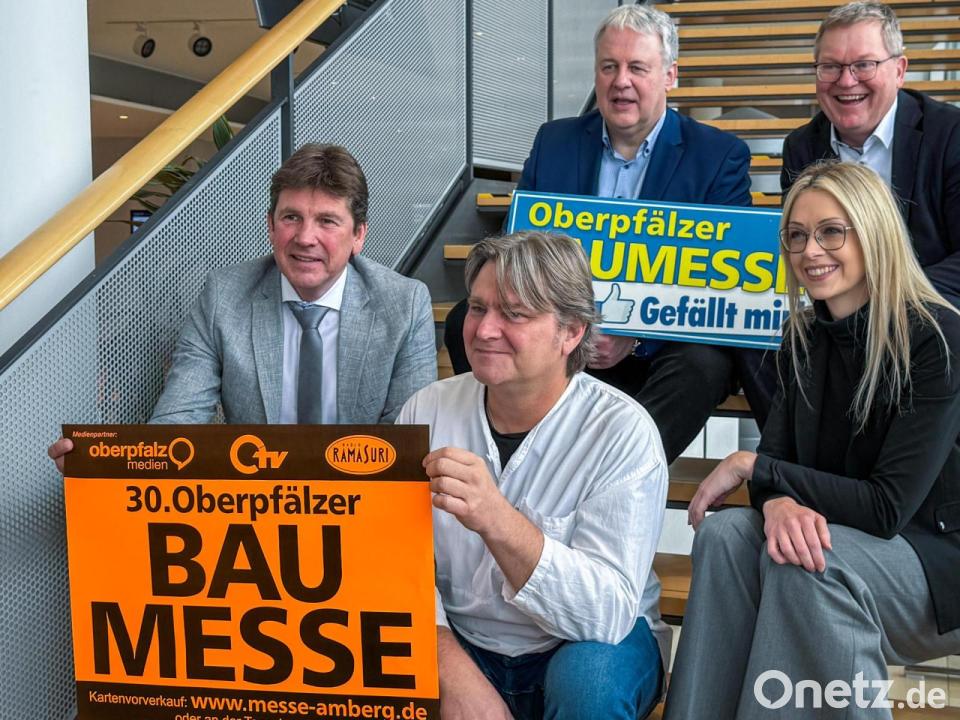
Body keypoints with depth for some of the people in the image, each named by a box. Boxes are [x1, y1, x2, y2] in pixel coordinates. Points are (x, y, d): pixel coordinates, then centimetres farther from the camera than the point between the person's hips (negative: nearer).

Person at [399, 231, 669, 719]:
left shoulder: (622, 432, -17)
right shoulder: (428, 410, -6)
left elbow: (609, 614, -27)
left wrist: (497, 522, -42)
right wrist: (454, 671, -26)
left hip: (582, 645, -1)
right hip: (458, 644, 2)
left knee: (590, 676, -32)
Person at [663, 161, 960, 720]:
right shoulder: (804, 336, 2)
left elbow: (888, 507, -22)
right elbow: (775, 455, -1)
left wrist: (750, 465, -18)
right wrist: (777, 501, -26)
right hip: (833, 536, 6)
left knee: (804, 562, -33)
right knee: (726, 534, -22)